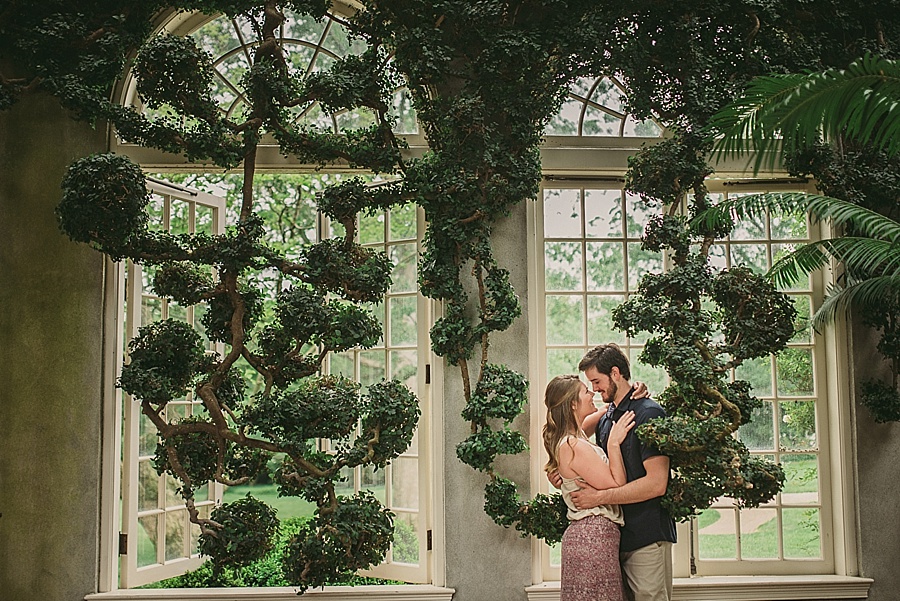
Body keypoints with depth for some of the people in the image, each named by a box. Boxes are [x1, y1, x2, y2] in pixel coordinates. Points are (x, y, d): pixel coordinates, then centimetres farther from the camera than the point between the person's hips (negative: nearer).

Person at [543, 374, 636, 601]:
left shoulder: (572, 438, 9)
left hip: (585, 534, 10)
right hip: (594, 537, -10)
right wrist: (614, 444, -13)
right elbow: (616, 487, -17)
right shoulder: (573, 446, -18)